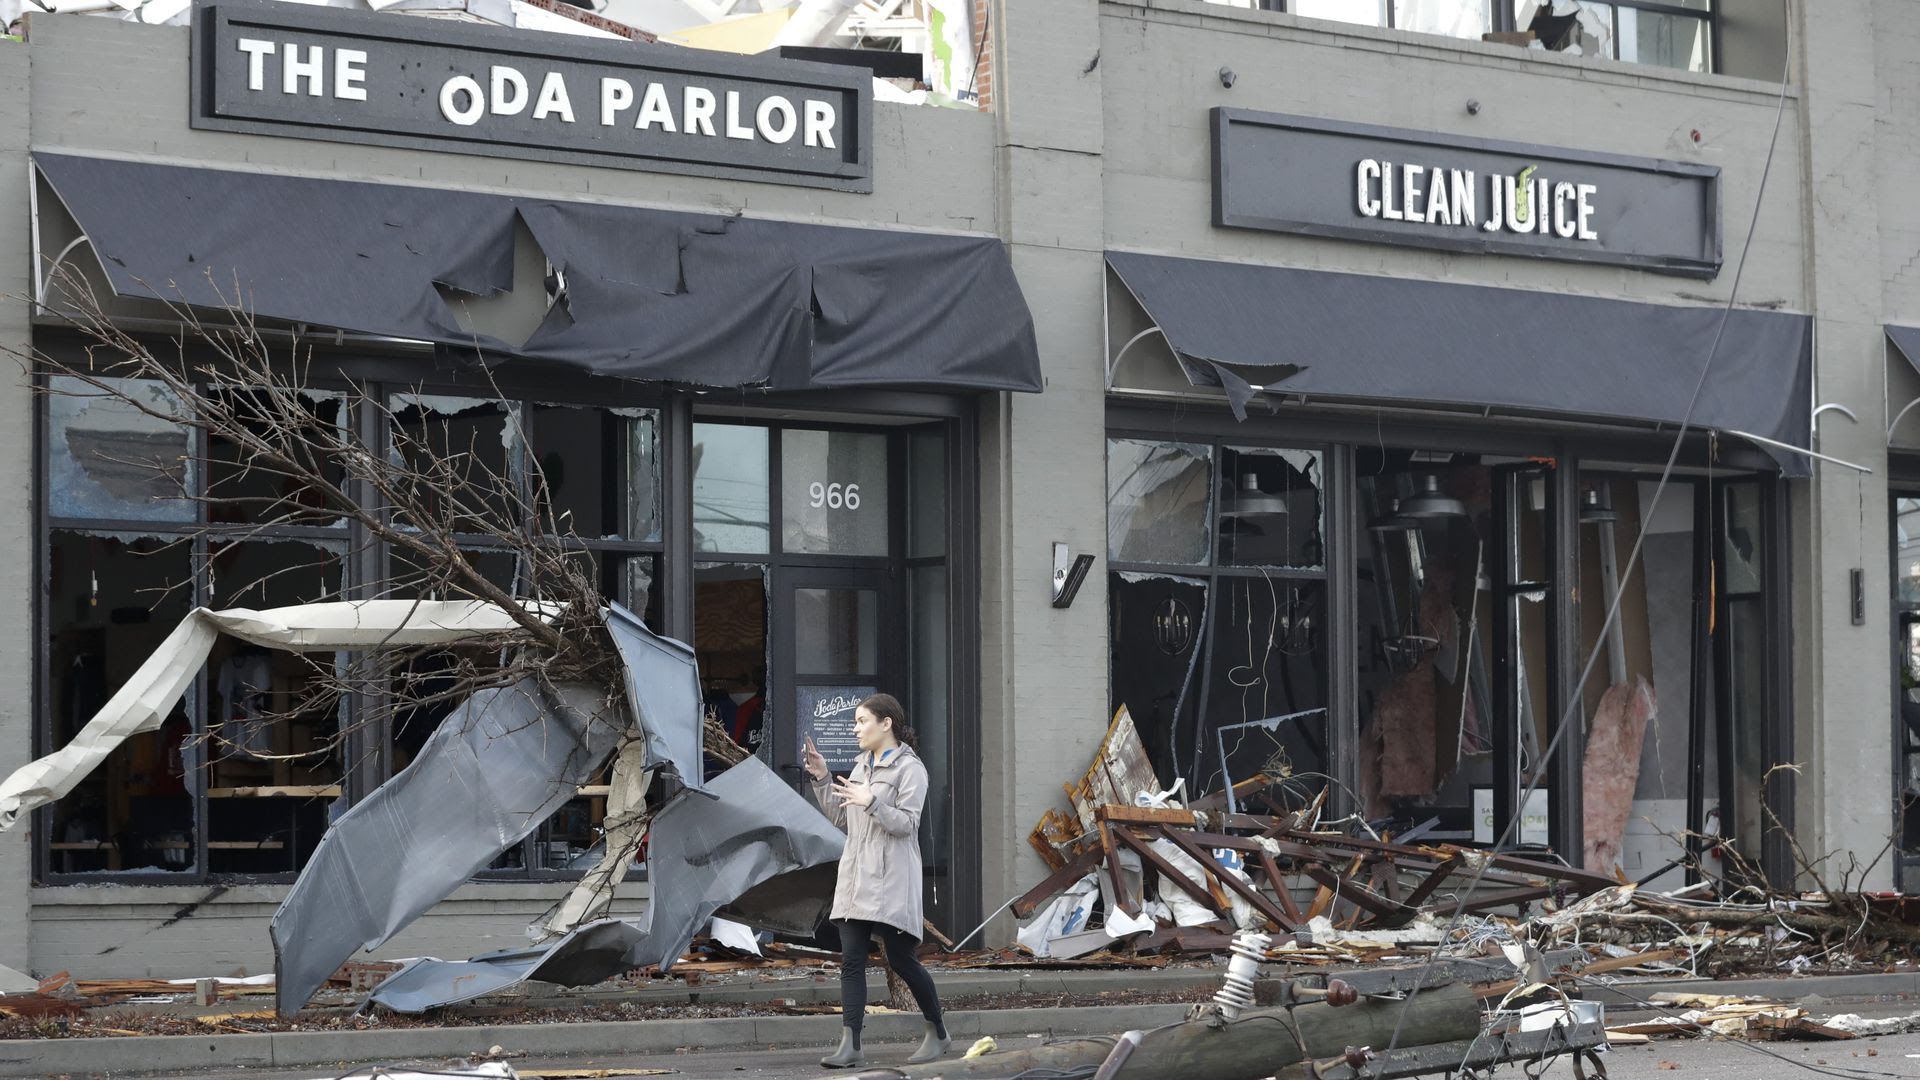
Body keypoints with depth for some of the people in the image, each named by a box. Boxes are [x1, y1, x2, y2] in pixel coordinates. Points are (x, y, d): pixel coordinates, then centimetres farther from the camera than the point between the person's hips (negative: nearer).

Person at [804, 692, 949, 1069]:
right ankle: (850, 1045, -8)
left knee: (900, 959, -3)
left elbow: (906, 823, -13)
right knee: (851, 960, -3)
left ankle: (938, 1033, 16)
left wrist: (872, 802, -26)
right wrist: (822, 779, 11)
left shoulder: (909, 768, -5)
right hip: (855, 876, 7)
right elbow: (841, 818, 20)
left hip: (890, 879, -7)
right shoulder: (862, 766, 19)